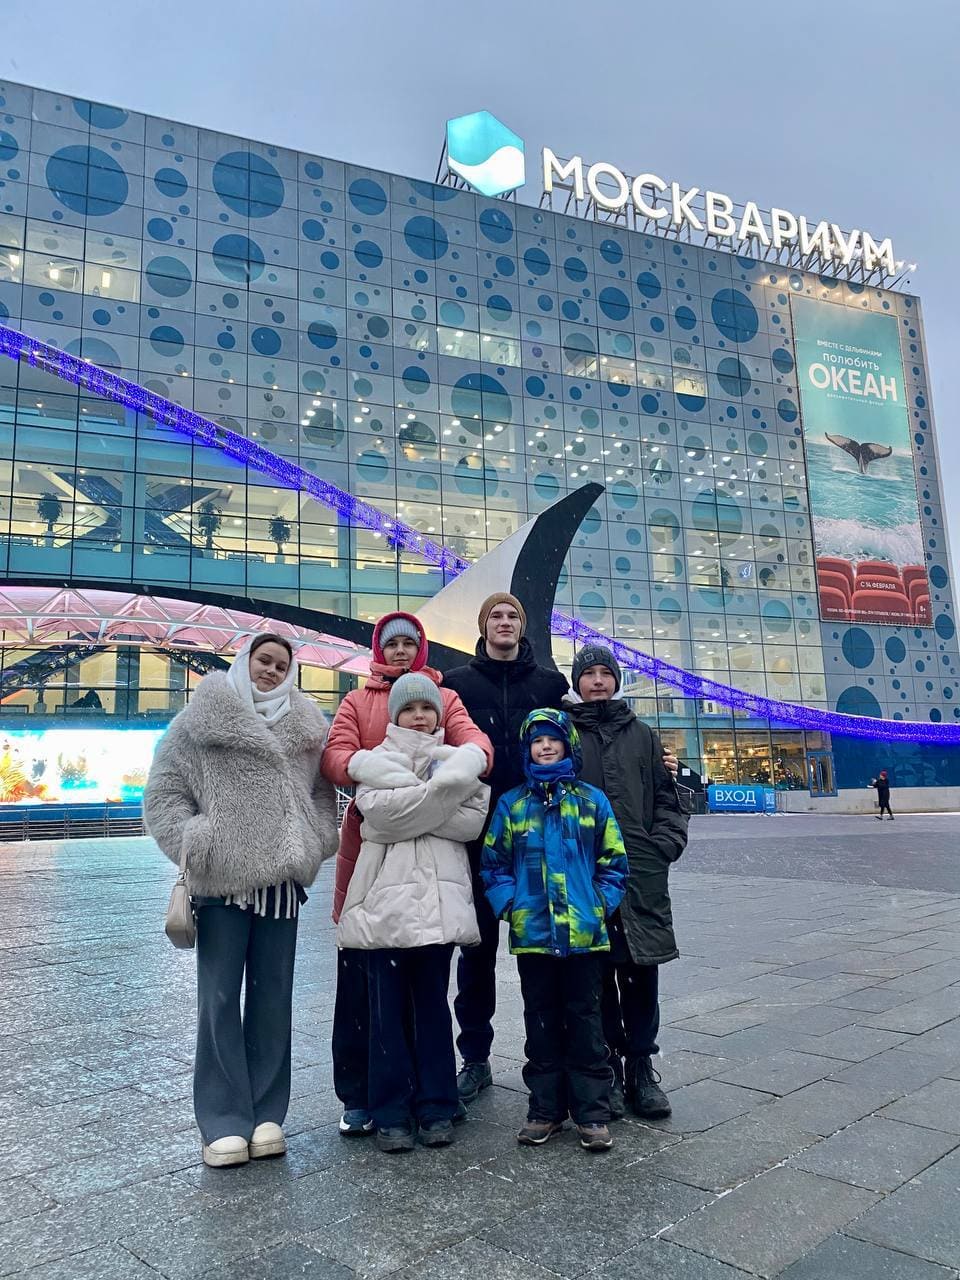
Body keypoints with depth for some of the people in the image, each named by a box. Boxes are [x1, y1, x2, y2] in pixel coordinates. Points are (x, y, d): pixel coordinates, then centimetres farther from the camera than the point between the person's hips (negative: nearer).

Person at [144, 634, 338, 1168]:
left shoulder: (306, 727, 10)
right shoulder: (200, 719, 0)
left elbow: (323, 791, 14)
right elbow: (163, 792, -1)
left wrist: (316, 841, -1)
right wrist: (194, 844, -11)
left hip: (282, 880, 3)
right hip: (221, 881, -3)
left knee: (273, 997, 10)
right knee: (220, 999, 2)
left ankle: (266, 1113, 21)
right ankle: (225, 1121, 13)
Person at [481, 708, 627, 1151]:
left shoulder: (592, 800, 3)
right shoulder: (511, 804, 5)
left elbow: (613, 861, 6)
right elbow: (493, 863, 7)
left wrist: (603, 905, -5)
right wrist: (508, 905, -5)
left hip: (584, 933, -1)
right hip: (531, 933, 1)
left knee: (585, 1019, 7)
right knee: (542, 1022, 13)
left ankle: (592, 1113, 18)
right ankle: (545, 1109, 25)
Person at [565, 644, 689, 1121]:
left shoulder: (641, 734, 14)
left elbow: (666, 798, 14)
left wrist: (665, 845, 0)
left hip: (642, 873, 2)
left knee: (642, 970, 5)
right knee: (597, 972, 5)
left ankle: (640, 1066, 18)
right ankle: (606, 1065, 18)